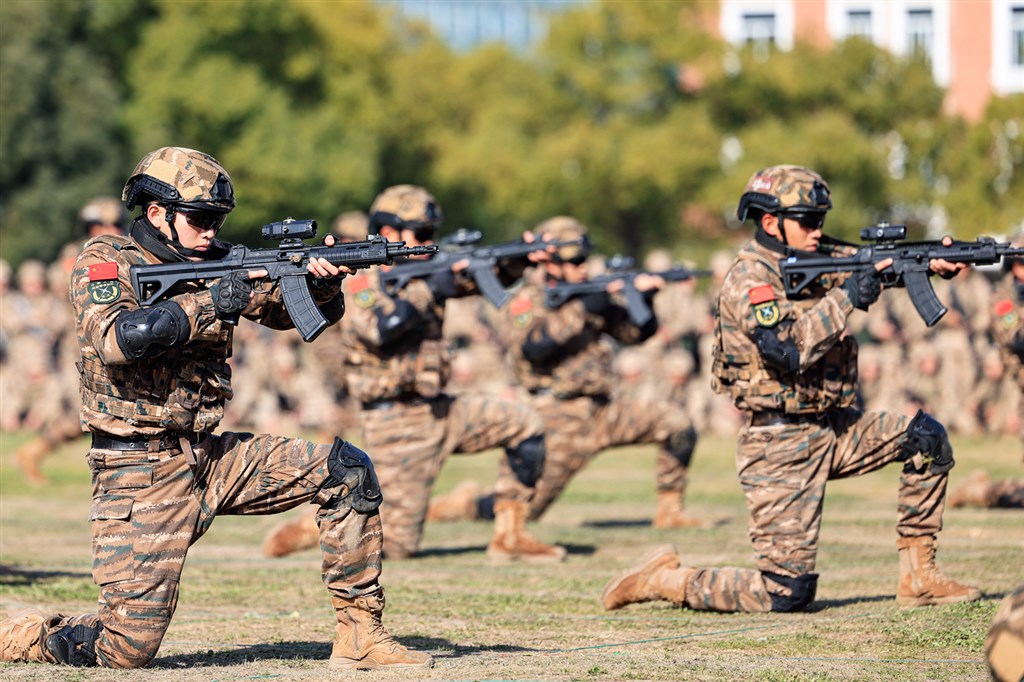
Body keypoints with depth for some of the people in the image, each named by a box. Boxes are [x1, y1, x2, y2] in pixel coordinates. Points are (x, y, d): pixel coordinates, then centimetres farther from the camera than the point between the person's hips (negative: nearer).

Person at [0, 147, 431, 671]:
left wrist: (323, 284, -17)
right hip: (139, 472, -6)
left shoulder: (217, 264, 8)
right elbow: (116, 340, -26)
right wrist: (209, 303, -24)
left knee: (346, 471, -5)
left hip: (212, 456, 6)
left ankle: (359, 637, 0)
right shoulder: (104, 263, -7)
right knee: (127, 649, -12)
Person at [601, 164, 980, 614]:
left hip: (831, 428, 8)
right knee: (787, 594, -9)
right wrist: (845, 298, -25)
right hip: (780, 448, -8)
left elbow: (883, 263, 4)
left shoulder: (815, 258, 8)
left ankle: (918, 579, 5)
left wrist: (937, 262, -16)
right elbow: (787, 349, -30)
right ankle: (664, 580, 8)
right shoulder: (748, 281, -16)